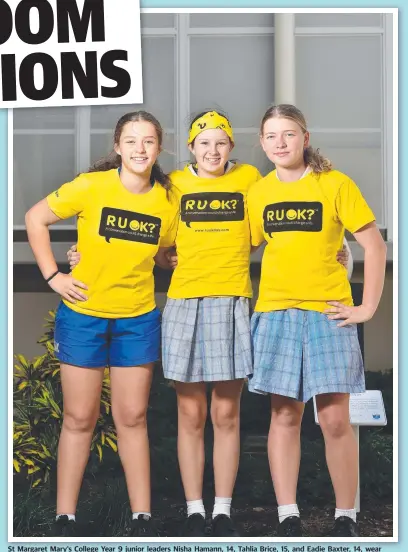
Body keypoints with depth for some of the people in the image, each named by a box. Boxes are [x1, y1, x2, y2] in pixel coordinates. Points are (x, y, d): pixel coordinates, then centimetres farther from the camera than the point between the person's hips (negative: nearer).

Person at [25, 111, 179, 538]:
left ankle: (142, 516, 16)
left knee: (132, 418, 8)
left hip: (138, 318, 2)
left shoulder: (167, 199, -3)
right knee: (79, 418, 5)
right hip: (83, 314, -2)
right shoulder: (92, 186, -12)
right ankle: (65, 516, 14)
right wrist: (52, 275, -9)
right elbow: (36, 219, -4)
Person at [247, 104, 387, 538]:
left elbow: (374, 245, -1)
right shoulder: (258, 192, 8)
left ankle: (345, 518, 8)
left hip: (328, 312, -2)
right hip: (275, 312, 3)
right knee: (284, 415, 4)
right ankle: (287, 517, 9)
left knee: (335, 419, -4)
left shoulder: (335, 184, -1)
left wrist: (368, 307, -5)